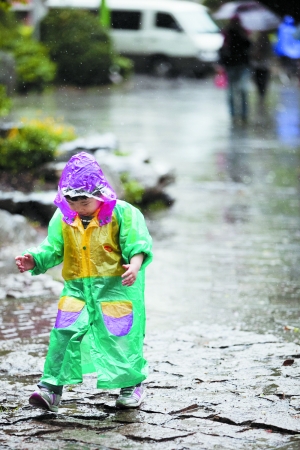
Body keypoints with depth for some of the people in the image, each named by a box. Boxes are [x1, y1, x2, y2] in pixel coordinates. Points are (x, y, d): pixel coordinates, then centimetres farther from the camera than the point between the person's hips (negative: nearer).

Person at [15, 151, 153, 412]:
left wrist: (135, 265, -31)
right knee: (64, 334, -11)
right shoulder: (63, 218, 6)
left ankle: (133, 384, 22)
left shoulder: (123, 213, -7)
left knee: (120, 337, -1)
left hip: (116, 286, -3)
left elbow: (137, 244, -12)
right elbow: (52, 249, 9)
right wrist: (34, 260, -10)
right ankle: (51, 388, -9)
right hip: (77, 287, 3)